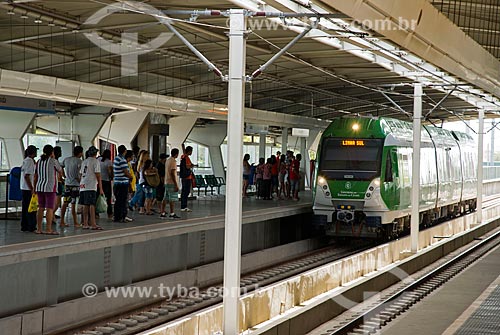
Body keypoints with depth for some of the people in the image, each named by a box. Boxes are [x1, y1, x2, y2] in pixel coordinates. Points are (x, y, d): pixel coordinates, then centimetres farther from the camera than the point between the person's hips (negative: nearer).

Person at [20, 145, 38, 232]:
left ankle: (24, 226, 17)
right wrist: (32, 189, -18)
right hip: (29, 188, -10)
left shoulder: (25, 161, 13)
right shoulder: (30, 161, -15)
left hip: (24, 188, 10)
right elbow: (26, 176, -20)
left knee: (25, 208, 13)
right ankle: (31, 226, -1)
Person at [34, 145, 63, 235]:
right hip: (50, 188, -7)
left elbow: (35, 176, 12)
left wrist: (35, 188, 18)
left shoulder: (39, 161, 10)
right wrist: (59, 175, 29)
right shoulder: (53, 161, -7)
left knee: (41, 208, 10)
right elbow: (60, 171, 8)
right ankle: (48, 230, -6)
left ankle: (39, 229, 11)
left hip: (40, 187, 7)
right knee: (50, 209, -5)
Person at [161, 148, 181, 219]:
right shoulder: (173, 161, -14)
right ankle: (172, 214, -2)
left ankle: (162, 213, 10)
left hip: (167, 182, 9)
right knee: (172, 199, -4)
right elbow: (172, 173, -20)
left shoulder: (167, 160, 14)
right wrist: (176, 184, -19)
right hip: (172, 183, -9)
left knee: (165, 198, 10)